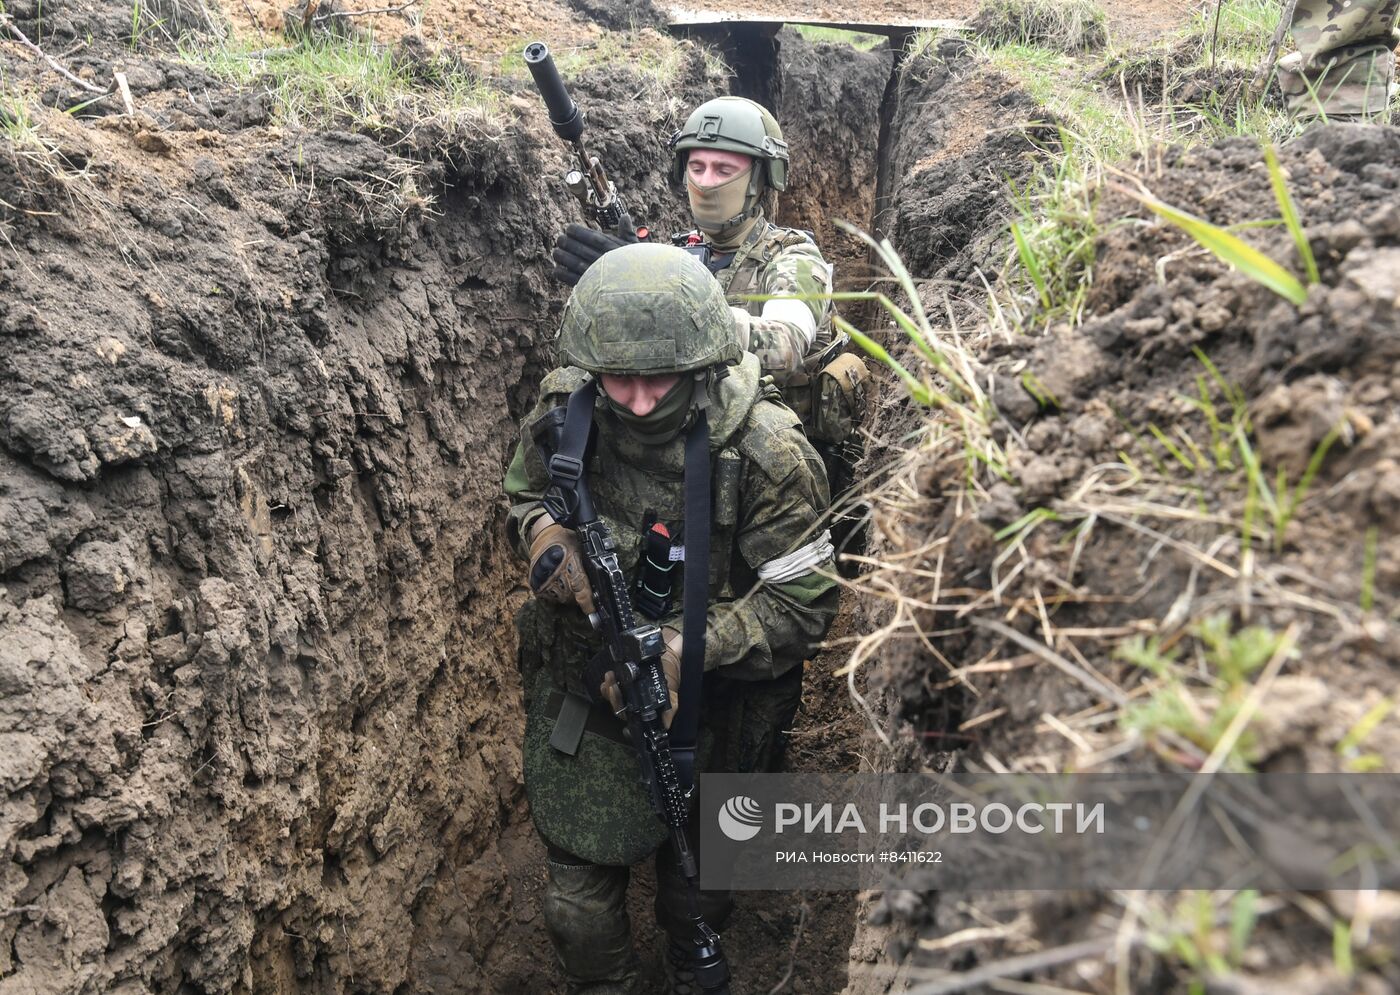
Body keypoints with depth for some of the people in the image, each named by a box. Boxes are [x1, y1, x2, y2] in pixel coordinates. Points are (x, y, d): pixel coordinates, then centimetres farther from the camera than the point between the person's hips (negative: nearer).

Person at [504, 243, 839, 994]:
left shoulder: (766, 450, -27)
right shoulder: (563, 408, -16)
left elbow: (802, 605, -22)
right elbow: (522, 493, 4)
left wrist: (685, 651, -33)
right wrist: (542, 534, -20)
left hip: (709, 712, -1)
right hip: (581, 693, 2)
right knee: (579, 893, 15)